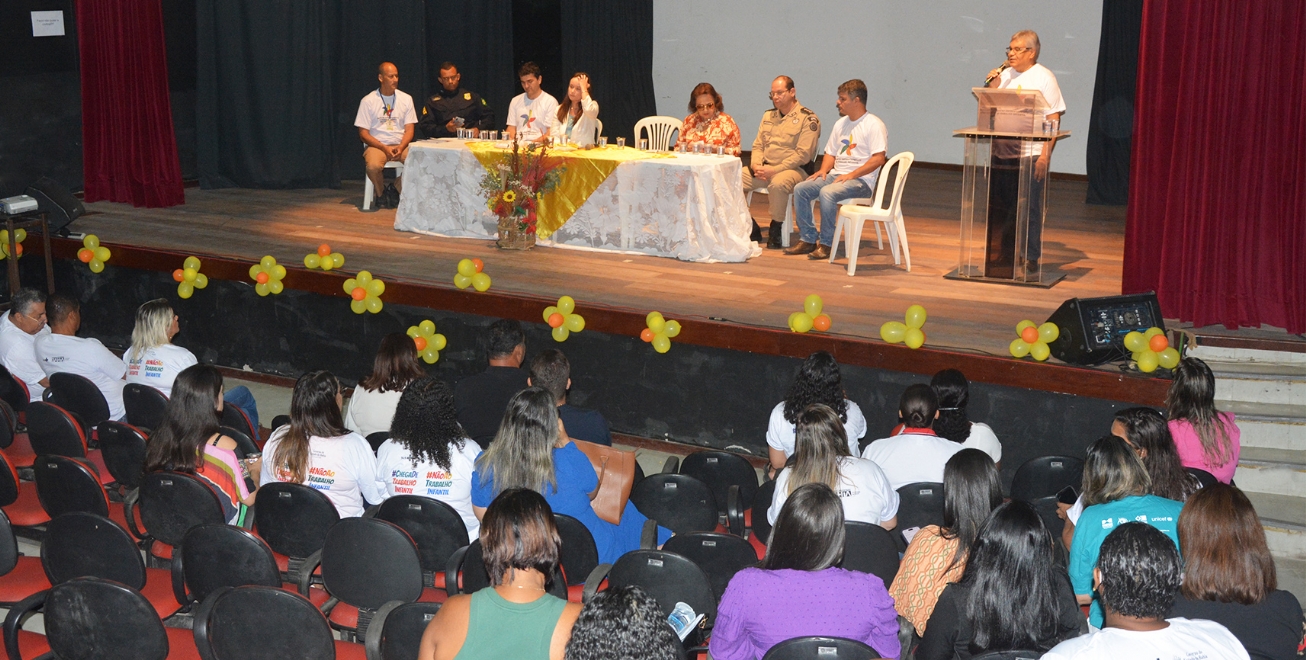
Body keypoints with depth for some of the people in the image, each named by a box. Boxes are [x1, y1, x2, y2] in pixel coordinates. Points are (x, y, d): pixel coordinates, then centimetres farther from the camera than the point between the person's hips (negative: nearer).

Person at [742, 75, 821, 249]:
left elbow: (802, 155, -14)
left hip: (794, 169, -7)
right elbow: (757, 146, 18)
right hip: (764, 169, 7)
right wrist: (756, 165, -4)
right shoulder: (768, 116, 16)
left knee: (778, 183, -40)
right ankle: (751, 228, 1)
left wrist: (774, 170, -19)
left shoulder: (808, 119, -6)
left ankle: (776, 229, -18)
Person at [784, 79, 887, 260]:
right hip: (836, 175, 8)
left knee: (827, 193, -34)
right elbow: (830, 153, 23)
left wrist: (851, 175, -21)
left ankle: (825, 244, -23)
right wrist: (824, 170, 2)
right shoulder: (841, 123, 18)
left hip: (860, 180, -8)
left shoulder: (873, 125, -8)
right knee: (800, 189, -11)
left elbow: (878, 158, -17)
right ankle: (808, 240, -8)